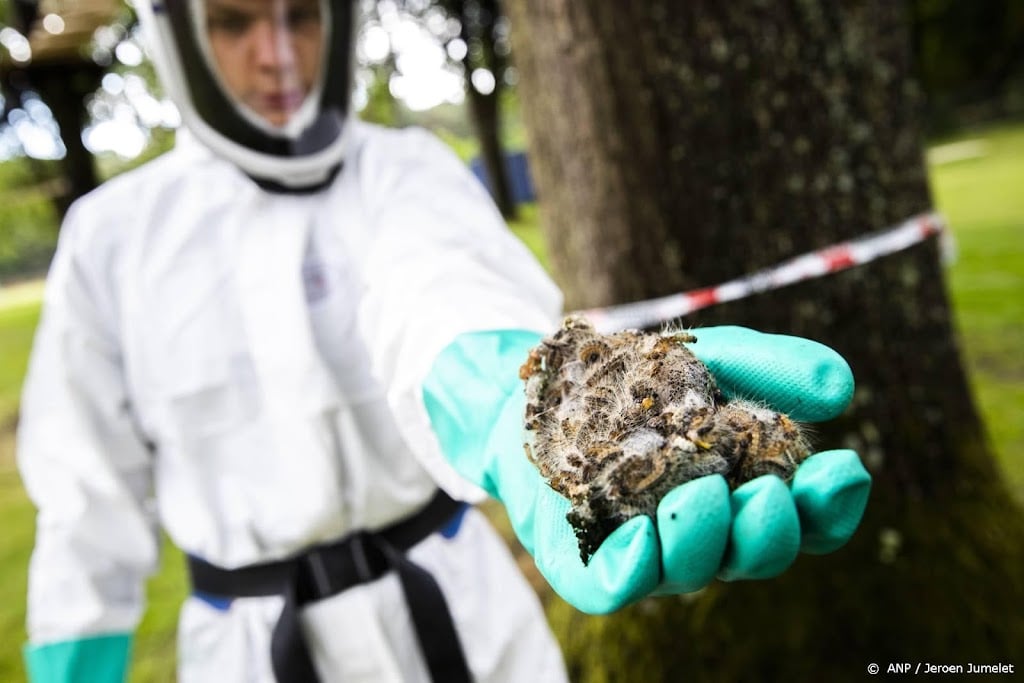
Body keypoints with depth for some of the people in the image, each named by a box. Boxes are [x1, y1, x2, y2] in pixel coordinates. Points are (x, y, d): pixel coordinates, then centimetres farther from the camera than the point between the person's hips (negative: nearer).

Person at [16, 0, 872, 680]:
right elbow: (92, 502, 1)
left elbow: (443, 279, -32)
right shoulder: (113, 234, -4)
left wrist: (505, 385, -53)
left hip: (453, 602, 0)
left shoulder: (404, 172, -8)